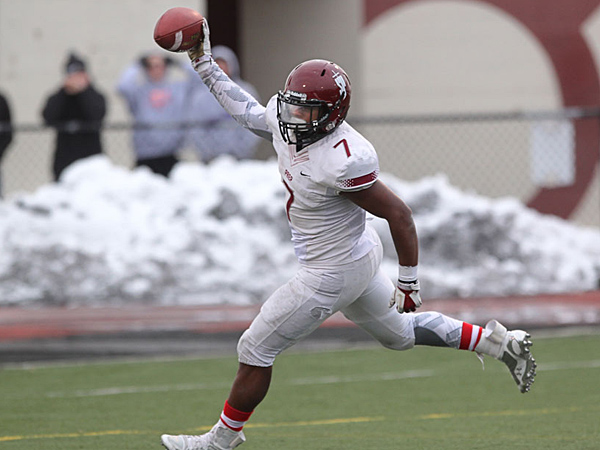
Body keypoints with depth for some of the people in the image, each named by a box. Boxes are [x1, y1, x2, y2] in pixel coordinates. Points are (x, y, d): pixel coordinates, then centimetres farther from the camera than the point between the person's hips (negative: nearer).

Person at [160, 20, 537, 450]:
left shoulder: (343, 163, -33)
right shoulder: (287, 121, -10)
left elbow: (400, 215, -25)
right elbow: (249, 112, 14)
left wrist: (410, 283, -17)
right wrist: (205, 65, 11)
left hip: (334, 272, -9)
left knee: (256, 349, 3)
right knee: (398, 333, 27)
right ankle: (499, 342, 35)